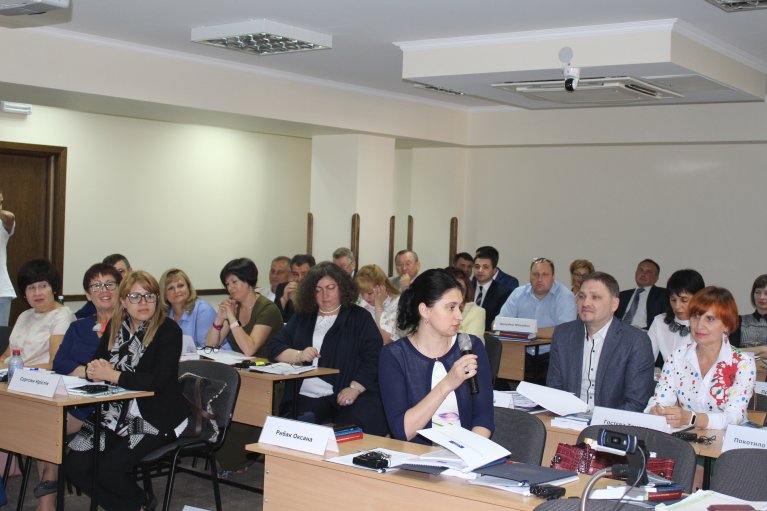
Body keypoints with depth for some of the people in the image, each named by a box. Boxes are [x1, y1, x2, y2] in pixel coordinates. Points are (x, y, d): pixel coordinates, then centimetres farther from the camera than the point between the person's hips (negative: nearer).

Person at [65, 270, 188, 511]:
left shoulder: (168, 330, -10)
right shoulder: (115, 326, 9)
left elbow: (159, 381, -20)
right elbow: (96, 364, 8)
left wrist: (112, 375, -20)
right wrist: (94, 369, -17)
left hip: (155, 417, -6)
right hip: (115, 412, 6)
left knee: (109, 469, -20)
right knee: (75, 466, -9)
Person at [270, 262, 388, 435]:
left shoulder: (359, 317, 10)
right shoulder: (302, 317, 21)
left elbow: (373, 359, -1)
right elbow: (276, 347, 15)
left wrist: (355, 388, -15)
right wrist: (299, 355, -6)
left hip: (347, 397, -1)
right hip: (308, 398, 2)